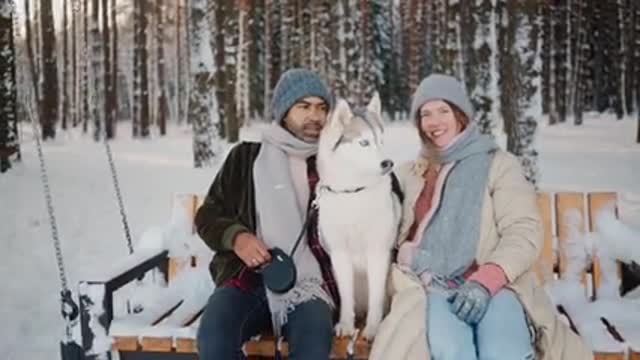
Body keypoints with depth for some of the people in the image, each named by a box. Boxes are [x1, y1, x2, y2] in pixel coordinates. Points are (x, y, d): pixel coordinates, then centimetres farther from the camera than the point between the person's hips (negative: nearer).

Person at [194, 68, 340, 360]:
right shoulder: (246, 157, 12)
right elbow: (208, 215, 14)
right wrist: (236, 237, -6)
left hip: (308, 281, 0)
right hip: (248, 276, 0)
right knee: (213, 336, -30)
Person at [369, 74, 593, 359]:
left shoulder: (498, 163, 12)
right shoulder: (409, 174, 23)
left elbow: (524, 231, -1)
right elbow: (397, 237, 19)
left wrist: (486, 280, -19)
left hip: (494, 283, -1)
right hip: (428, 285, 2)